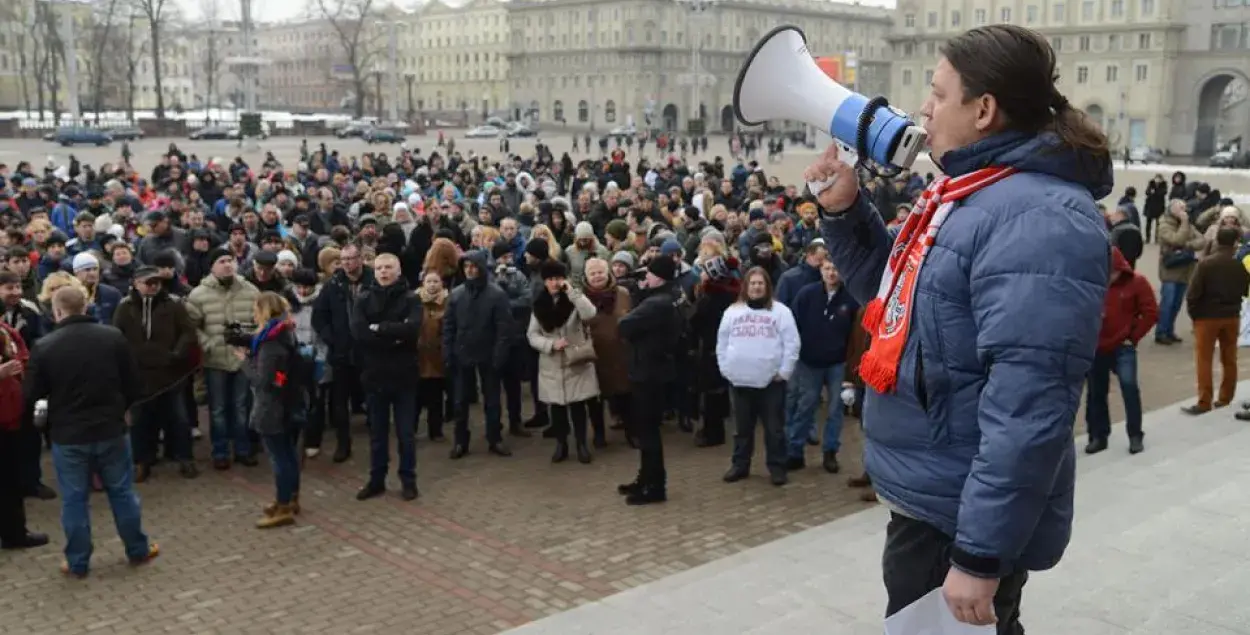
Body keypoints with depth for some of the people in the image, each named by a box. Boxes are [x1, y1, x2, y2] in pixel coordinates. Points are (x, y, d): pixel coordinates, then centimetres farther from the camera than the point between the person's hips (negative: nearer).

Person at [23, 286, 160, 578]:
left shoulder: (44, 346, -11)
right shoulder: (114, 336, -6)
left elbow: (30, 394, -3)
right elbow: (135, 385, -1)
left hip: (67, 435, -1)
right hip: (111, 430, 2)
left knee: (74, 499, 10)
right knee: (122, 492, 15)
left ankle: (77, 562, 19)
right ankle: (138, 550, 25)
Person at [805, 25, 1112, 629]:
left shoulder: (1038, 218, -25)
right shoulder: (967, 191, 8)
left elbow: (1027, 408, -30)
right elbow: (893, 295, 20)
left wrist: (980, 555, -28)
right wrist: (844, 212, 4)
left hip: (965, 521, -10)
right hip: (930, 498, 10)